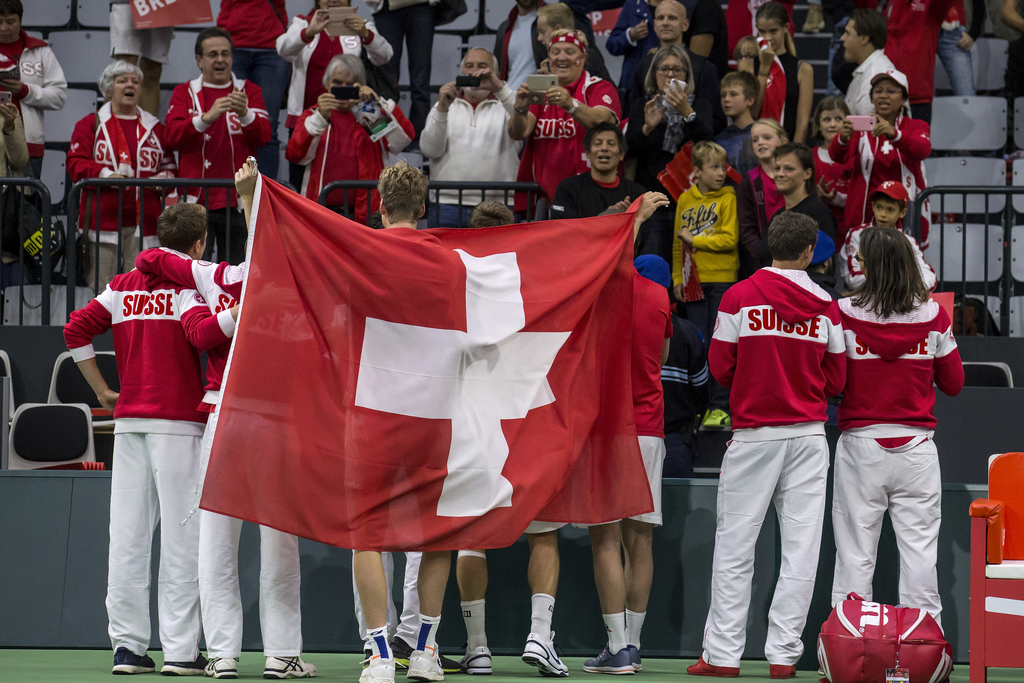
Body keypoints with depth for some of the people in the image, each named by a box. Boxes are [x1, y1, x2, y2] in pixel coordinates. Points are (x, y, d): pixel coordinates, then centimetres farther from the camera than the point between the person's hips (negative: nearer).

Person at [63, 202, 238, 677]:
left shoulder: (125, 286, 12)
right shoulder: (188, 283, -5)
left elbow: (76, 329, 9)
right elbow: (201, 333, -23)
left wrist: (103, 393, 12)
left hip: (128, 420, 6)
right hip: (178, 423, -5)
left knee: (127, 535, 5)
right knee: (180, 536, -3)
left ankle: (127, 645, 5)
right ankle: (180, 650, -5)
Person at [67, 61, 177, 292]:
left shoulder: (155, 128, 18)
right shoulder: (91, 125, 10)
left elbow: (169, 165, 19)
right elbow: (75, 162, 0)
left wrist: (164, 177, -4)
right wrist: (105, 174, -16)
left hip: (144, 220, 2)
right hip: (103, 219, -2)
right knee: (101, 287, -4)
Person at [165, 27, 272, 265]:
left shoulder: (249, 91, 11)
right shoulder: (184, 93, 9)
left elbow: (263, 136, -3)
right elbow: (173, 136, -8)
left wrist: (245, 114, -24)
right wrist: (208, 117, -24)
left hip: (238, 201, 1)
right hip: (197, 199, -1)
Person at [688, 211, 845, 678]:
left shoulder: (739, 297, -4)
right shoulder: (826, 305, 1)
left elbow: (721, 367, 0)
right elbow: (836, 379, 5)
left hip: (754, 433, -1)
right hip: (809, 434, 1)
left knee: (735, 547, 4)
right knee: (800, 547, 4)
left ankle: (723, 653, 3)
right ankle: (783, 654, 3)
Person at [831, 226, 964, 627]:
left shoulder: (845, 314, -9)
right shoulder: (933, 316, -4)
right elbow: (953, 383, 6)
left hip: (860, 444, -1)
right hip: (917, 448, 1)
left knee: (855, 553, 5)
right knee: (919, 550, 5)